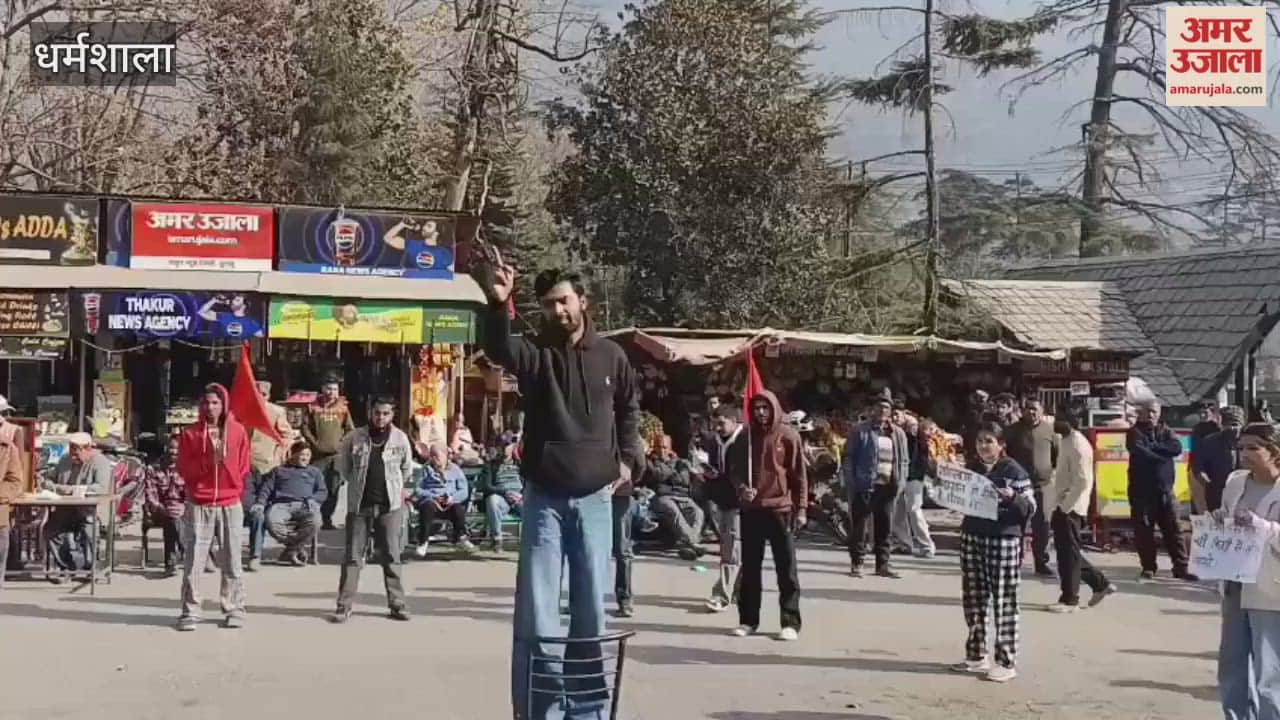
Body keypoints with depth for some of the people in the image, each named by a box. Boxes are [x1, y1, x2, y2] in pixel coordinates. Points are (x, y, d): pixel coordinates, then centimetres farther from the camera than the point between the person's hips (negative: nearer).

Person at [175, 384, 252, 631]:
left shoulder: (237, 431, 3)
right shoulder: (190, 434, 2)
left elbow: (245, 465, 7)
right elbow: (183, 469, -2)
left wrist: (232, 483, 0)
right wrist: (208, 460, -15)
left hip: (230, 505, 0)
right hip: (199, 506, 0)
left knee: (231, 561, 4)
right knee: (193, 561, -1)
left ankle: (234, 610, 11)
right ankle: (190, 612, 4)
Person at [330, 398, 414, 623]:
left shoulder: (400, 438, 1)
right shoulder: (355, 437, -1)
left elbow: (407, 468, 13)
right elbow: (341, 464, 12)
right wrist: (357, 483, 11)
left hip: (390, 505, 0)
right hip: (359, 504, 0)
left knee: (391, 556, 5)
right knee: (352, 555, 1)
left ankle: (397, 603, 11)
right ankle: (344, 605, 5)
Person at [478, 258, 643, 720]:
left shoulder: (610, 356, 4)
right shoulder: (535, 353, -3)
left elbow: (629, 409, 20)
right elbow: (497, 349, -27)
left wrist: (628, 459, 8)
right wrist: (498, 303, -45)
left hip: (595, 496, 2)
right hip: (544, 497, -2)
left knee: (590, 608, 8)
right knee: (536, 611, -4)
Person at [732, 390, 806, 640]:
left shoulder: (788, 436, -2)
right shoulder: (747, 436, 7)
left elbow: (799, 474, -1)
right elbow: (735, 467, 12)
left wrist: (801, 508, -6)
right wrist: (741, 487, -9)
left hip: (781, 509, -3)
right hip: (750, 509, 4)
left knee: (786, 568, 0)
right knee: (750, 567, 9)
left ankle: (790, 623, 4)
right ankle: (748, 620, 17)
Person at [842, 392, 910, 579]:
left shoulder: (897, 433, 12)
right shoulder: (859, 430, 0)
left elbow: (904, 460, 15)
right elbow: (849, 457, -3)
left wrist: (900, 482, 3)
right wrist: (850, 483, -10)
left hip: (887, 486, 4)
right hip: (864, 485, -4)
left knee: (884, 526, 8)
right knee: (859, 524, -1)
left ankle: (882, 564, 15)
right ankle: (856, 563, 6)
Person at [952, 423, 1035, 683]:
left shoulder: (1014, 471, -6)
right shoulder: (971, 467, 12)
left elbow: (1031, 507, -9)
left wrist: (1012, 497, -27)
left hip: (1004, 540, -6)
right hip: (971, 537, 6)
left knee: (1003, 603, -3)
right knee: (974, 600, 9)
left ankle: (1006, 663, 2)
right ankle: (976, 656, 20)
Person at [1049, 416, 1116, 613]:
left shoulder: (1078, 445, -17)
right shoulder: (1067, 441, 13)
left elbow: (1082, 481, -22)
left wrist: (1065, 505, -19)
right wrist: (1060, 504, 15)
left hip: (1070, 507, -10)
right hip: (1064, 505, 10)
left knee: (1068, 552, -2)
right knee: (1069, 551, 15)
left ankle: (1069, 599, 6)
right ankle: (1100, 583, 24)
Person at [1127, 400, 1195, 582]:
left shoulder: (1165, 430, 11)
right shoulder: (1135, 432, -1)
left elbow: (1177, 447, -9)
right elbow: (1142, 453, -19)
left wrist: (1153, 446, -15)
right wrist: (1163, 455, -10)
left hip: (1165, 489, 3)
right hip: (1141, 490, -3)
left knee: (1173, 529, 2)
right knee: (1144, 531, 2)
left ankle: (1181, 567, 5)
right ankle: (1148, 568, 12)